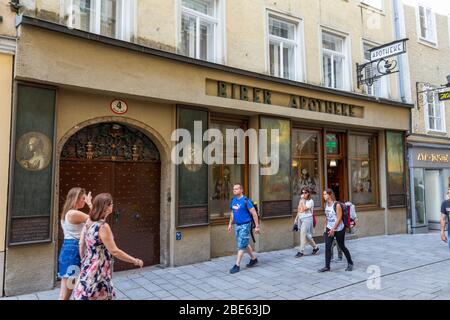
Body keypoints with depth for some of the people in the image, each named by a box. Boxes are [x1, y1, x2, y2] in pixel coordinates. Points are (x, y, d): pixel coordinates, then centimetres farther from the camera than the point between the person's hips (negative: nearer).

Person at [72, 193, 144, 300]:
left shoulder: (88, 222, 2)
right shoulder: (103, 226, -23)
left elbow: (81, 245, 10)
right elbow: (114, 251, -21)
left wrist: (84, 261, 23)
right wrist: (135, 261, -12)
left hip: (88, 269, 8)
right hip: (98, 272, -8)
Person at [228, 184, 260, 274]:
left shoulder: (245, 201, -16)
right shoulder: (233, 200, 6)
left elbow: (254, 213, -14)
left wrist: (257, 226, -14)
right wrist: (230, 224, 17)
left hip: (245, 226, -8)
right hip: (237, 225, 8)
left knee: (241, 245, -5)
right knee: (245, 244, 18)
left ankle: (237, 266, 2)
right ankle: (254, 258, 36)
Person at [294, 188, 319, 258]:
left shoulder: (310, 201, -7)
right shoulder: (301, 200, 13)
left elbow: (305, 208, -21)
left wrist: (303, 200, -15)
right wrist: (296, 218, 16)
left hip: (307, 219, -7)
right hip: (300, 219, 7)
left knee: (303, 234, -11)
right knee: (306, 235, 11)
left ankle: (301, 251, -6)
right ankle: (315, 247, 28)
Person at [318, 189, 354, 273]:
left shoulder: (337, 205, -17)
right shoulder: (326, 204, 3)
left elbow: (339, 218, -18)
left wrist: (333, 229, -19)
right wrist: (326, 227, 12)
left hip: (338, 229, -6)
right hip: (329, 228, 6)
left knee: (342, 247, 9)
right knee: (327, 247, -3)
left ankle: (350, 263, 30)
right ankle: (327, 266, 3)